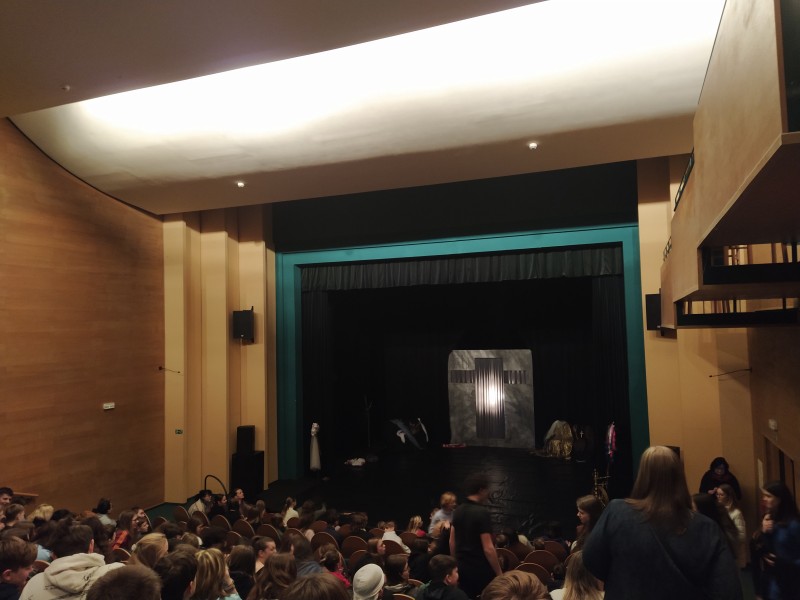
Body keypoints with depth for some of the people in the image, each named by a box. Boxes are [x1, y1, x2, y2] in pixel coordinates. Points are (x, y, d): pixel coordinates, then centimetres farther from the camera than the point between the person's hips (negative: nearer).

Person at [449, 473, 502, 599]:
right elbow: (488, 548, -20)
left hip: (462, 568, 7)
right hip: (480, 569, -7)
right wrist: (499, 573, -13)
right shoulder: (482, 512, -18)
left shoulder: (458, 511, 5)